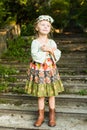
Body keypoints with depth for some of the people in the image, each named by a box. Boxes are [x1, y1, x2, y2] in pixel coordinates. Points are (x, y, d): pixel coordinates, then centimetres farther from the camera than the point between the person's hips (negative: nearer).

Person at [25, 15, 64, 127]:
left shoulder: (52, 42, 1)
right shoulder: (35, 42, -8)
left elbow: (57, 56, -1)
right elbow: (35, 57, -18)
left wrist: (51, 50, -16)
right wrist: (44, 51, -19)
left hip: (51, 71, 2)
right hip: (39, 71, -2)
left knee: (51, 94, 10)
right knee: (40, 95, 9)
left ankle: (52, 116, 25)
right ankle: (41, 116, 25)